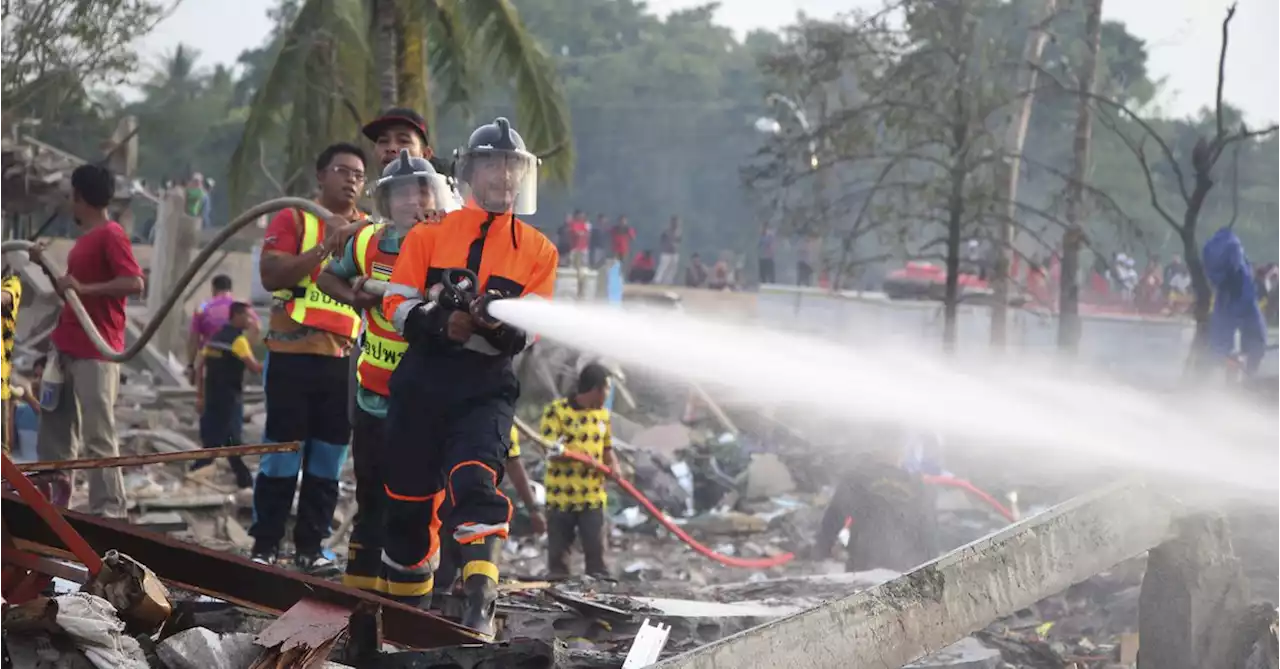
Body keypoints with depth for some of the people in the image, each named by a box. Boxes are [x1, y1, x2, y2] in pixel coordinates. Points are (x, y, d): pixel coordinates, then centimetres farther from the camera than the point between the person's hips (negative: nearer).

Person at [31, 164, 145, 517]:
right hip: (66, 346, 10)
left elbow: (135, 283, -23)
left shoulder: (111, 234, -12)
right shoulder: (85, 238, 17)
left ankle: (110, 510, -5)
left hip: (96, 350, -10)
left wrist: (84, 289, -25)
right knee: (55, 428, 12)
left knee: (97, 433, -9)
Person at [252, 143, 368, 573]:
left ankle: (310, 547, 12)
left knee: (328, 458, 5)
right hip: (293, 354, -4)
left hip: (345, 358, 4)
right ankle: (264, 546, 5)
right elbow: (271, 275, -10)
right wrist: (324, 249, -18)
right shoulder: (293, 219, 3)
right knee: (282, 453, -2)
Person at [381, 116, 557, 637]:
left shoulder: (538, 250, 6)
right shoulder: (429, 235, 7)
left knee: (476, 482, -22)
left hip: (486, 387, -1)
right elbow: (396, 305, 3)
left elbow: (525, 334, 0)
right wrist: (438, 322, -17)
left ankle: (480, 607, -31)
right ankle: (407, 597, 28)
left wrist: (497, 324, -23)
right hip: (421, 381, 2)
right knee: (408, 494, 8)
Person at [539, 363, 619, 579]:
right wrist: (579, 455, -28)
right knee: (558, 553, 5)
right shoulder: (556, 410, -9)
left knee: (597, 552, 2)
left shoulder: (602, 414, 11)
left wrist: (615, 469, -1)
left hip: (593, 496, 4)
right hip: (561, 496, -4)